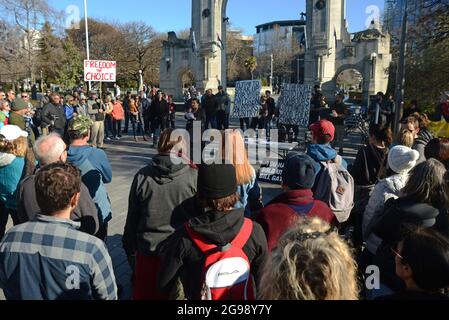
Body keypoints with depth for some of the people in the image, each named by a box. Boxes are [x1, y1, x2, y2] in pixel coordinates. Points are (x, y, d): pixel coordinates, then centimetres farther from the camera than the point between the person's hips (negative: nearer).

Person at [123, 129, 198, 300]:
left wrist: (129, 247, 15)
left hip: (147, 250, 2)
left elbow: (132, 217, 2)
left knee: (144, 294, 21)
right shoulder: (194, 176, -13)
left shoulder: (142, 176, -6)